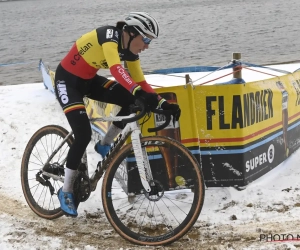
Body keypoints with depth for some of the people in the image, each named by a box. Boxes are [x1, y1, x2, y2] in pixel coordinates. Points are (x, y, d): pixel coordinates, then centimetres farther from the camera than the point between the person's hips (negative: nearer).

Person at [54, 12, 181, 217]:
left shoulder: (129, 50, -4)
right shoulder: (109, 35, -28)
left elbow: (140, 82, -1)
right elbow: (116, 69, -45)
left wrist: (163, 103, -13)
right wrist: (138, 92, -58)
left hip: (89, 80, 8)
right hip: (67, 80, -8)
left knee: (131, 101, -10)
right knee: (84, 134, -18)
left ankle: (105, 145, 10)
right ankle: (66, 191, -2)